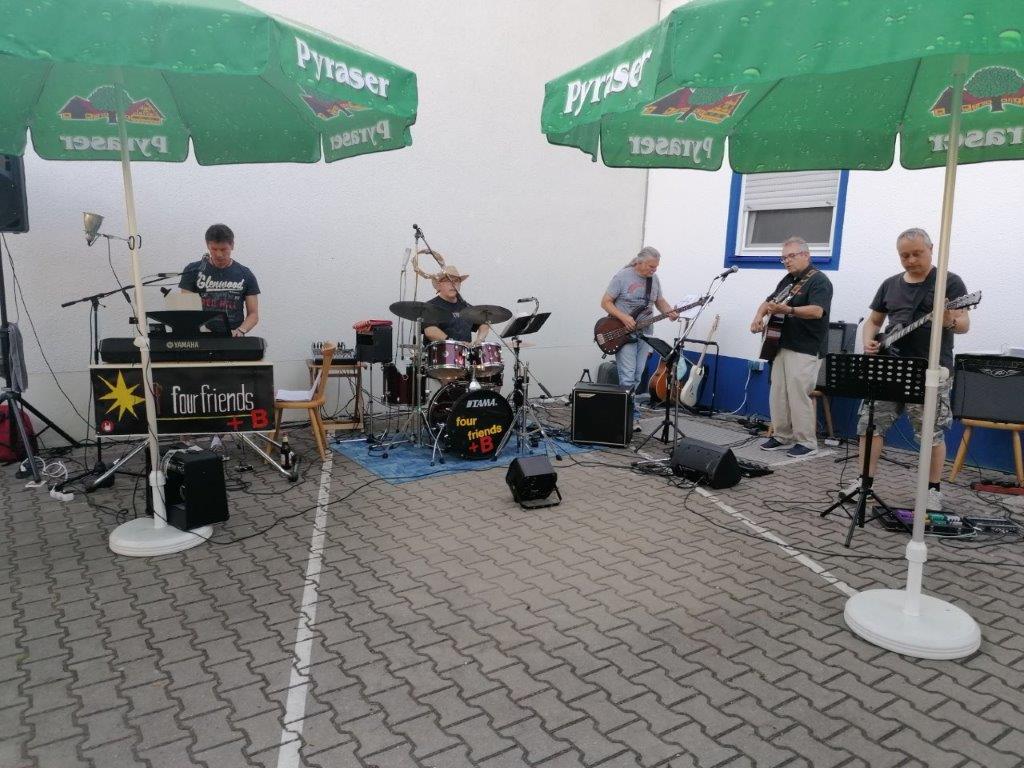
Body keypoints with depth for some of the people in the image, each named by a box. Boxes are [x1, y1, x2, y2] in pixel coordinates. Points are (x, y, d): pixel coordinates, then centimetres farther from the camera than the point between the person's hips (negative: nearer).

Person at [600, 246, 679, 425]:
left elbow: (660, 301, 19)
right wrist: (623, 317, -22)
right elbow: (605, 302, -9)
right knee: (628, 378, -12)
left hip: (644, 333, 6)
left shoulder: (654, 279, 7)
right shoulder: (622, 276, -10)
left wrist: (670, 312, -3)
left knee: (637, 377, 7)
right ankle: (632, 415, -7)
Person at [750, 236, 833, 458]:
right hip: (782, 345, 9)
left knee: (799, 395, -9)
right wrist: (759, 316, 4)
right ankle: (782, 437, 18)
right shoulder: (787, 280, 17)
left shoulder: (818, 281, -10)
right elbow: (769, 301, 26)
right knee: (778, 394, 9)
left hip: (806, 350, -9)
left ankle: (807, 443, 1)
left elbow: (817, 311, -25)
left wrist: (787, 310, -38)